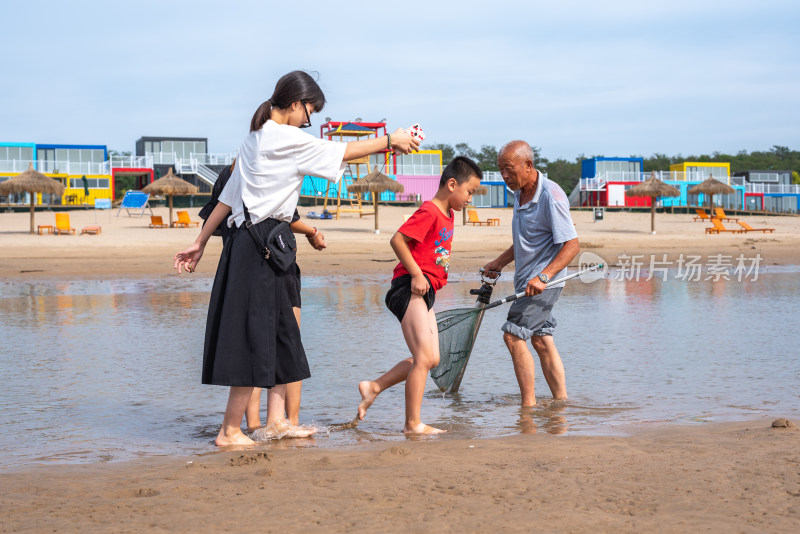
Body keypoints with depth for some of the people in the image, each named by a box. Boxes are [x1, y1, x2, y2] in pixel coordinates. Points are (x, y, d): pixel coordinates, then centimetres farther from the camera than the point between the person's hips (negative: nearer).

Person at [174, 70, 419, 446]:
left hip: (248, 242, 10)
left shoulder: (254, 140, 16)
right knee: (253, 337, -5)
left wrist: (200, 243, 20)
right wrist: (389, 140, 8)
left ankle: (276, 419, 19)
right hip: (261, 244, -10)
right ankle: (230, 431, -1)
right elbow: (340, 152, -4)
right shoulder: (285, 138, -11)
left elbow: (228, 197, 18)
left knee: (280, 333, 14)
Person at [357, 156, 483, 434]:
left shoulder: (447, 214, 17)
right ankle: (413, 424, -6)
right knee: (424, 358, -11)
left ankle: (373, 387, 16)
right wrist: (416, 274, -22)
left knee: (431, 359, 9)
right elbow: (397, 240, -22)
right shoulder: (429, 212, -14)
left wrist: (428, 278, 13)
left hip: (424, 292, 10)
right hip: (409, 289, -10)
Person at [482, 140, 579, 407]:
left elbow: (572, 244, -24)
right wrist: (500, 262, 15)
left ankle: (528, 403, -7)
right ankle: (562, 401, 16)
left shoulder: (551, 196, -20)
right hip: (527, 281, 9)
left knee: (513, 335, -13)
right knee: (542, 341, 11)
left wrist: (543, 277, -31)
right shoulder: (520, 193, 9)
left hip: (544, 283, -9)